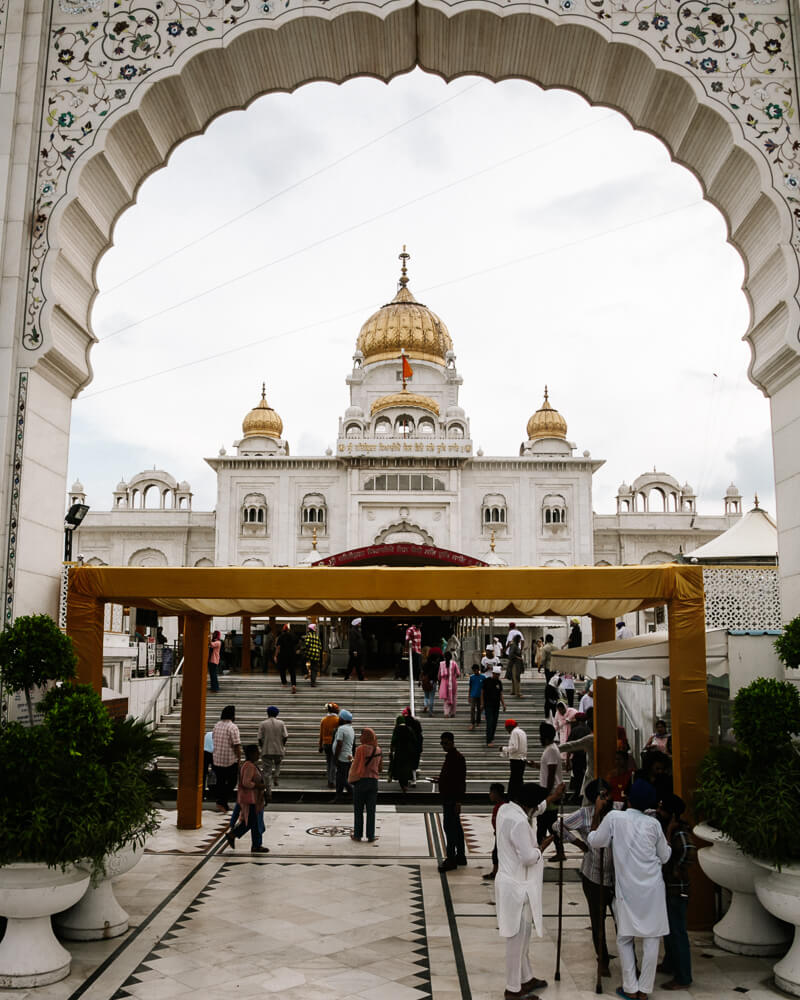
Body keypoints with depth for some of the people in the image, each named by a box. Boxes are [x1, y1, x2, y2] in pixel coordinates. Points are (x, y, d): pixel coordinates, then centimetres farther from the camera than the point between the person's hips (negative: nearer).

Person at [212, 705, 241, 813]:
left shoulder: (217, 725, 6)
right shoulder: (233, 727, -16)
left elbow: (213, 739, 14)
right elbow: (236, 745, -18)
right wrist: (239, 758, -9)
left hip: (217, 759, 6)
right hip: (230, 760, -6)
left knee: (220, 782, 15)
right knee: (231, 782, 7)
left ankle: (220, 804, 19)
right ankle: (222, 803, -3)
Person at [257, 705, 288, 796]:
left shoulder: (263, 724, -4)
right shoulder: (281, 723, 0)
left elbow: (260, 738, -6)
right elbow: (285, 736, -4)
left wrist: (261, 747, 10)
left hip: (266, 751, -1)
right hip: (279, 750, 2)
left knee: (267, 772, 3)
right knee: (277, 764, 31)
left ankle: (269, 792, 0)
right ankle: (276, 777, 8)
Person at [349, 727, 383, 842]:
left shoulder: (361, 748, -13)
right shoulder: (379, 750, 3)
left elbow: (355, 765, -10)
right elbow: (380, 767, 11)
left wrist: (350, 780, 5)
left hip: (360, 781, -4)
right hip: (373, 781, 4)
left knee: (358, 810, 8)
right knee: (371, 810, 8)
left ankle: (357, 834, 12)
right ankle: (370, 835, 8)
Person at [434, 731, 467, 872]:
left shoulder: (457, 758, -15)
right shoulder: (450, 756, 15)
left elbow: (461, 780, -20)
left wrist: (458, 801, -23)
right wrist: (440, 780, 7)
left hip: (452, 798, -10)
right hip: (448, 797, 10)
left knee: (449, 826, -9)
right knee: (456, 827, 15)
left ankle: (451, 859, -6)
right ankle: (460, 856, 23)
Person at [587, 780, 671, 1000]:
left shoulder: (614, 817, -7)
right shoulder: (653, 823, -1)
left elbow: (595, 842, 2)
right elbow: (664, 857, 9)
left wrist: (597, 815, 14)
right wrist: (668, 837, 24)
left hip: (627, 889, -1)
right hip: (652, 888, 1)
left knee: (624, 938, 12)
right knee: (651, 939, 7)